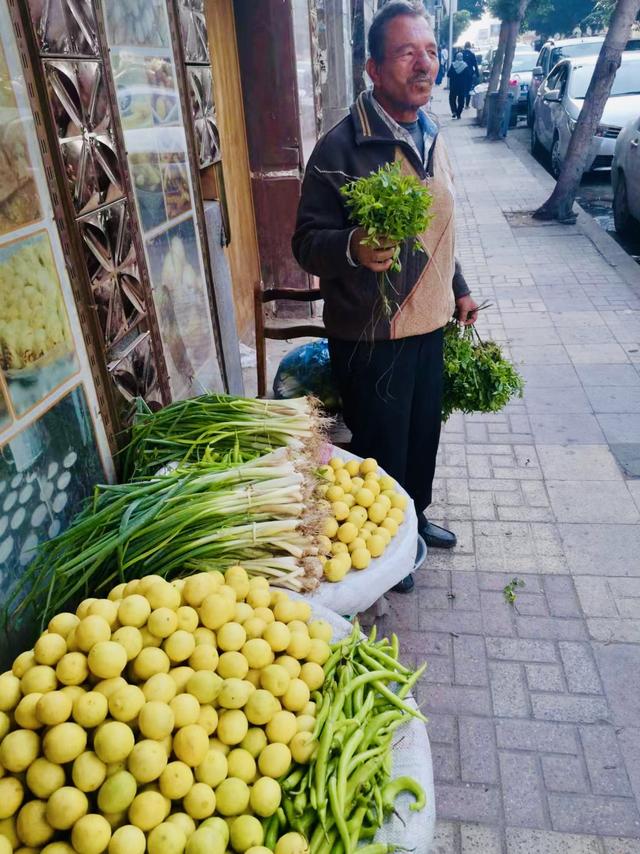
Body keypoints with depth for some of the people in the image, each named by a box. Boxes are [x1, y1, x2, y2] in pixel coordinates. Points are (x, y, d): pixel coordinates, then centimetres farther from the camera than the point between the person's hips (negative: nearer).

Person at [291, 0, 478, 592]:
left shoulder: (432, 136, 8)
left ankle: (414, 516, 46)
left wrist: (458, 288, 23)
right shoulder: (342, 147, -16)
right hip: (371, 334, -7)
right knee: (382, 446, 8)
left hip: (430, 322, 8)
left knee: (424, 430, 21)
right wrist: (353, 248, -37)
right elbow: (308, 240, -17)